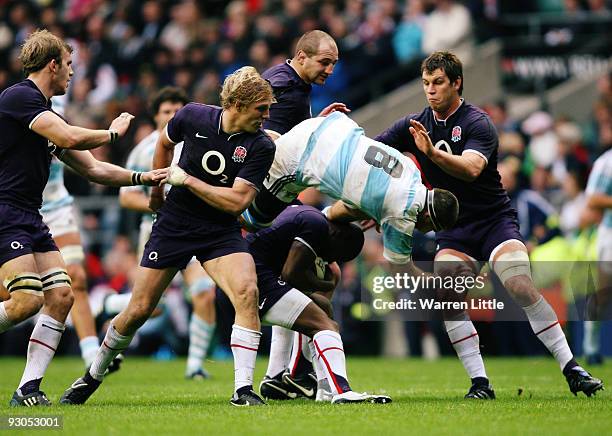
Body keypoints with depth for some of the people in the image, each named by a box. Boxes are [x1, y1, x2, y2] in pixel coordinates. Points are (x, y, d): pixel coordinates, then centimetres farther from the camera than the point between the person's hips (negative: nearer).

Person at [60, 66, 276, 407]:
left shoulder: (261, 146, -14)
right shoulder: (193, 116, -9)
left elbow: (237, 201, -21)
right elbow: (164, 143, 14)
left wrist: (186, 179, -19)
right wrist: (157, 189, 19)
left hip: (221, 234, -1)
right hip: (173, 224, 1)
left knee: (247, 292, -27)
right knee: (138, 311, 3)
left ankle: (243, 388, -23)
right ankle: (93, 376, 26)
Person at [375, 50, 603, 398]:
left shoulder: (477, 123, -13)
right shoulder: (415, 125, 4)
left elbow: (471, 168, -31)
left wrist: (432, 152, -47)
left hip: (496, 220, -4)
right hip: (453, 231, 4)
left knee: (522, 288, -23)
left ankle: (572, 369, -15)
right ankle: (480, 382, -15)